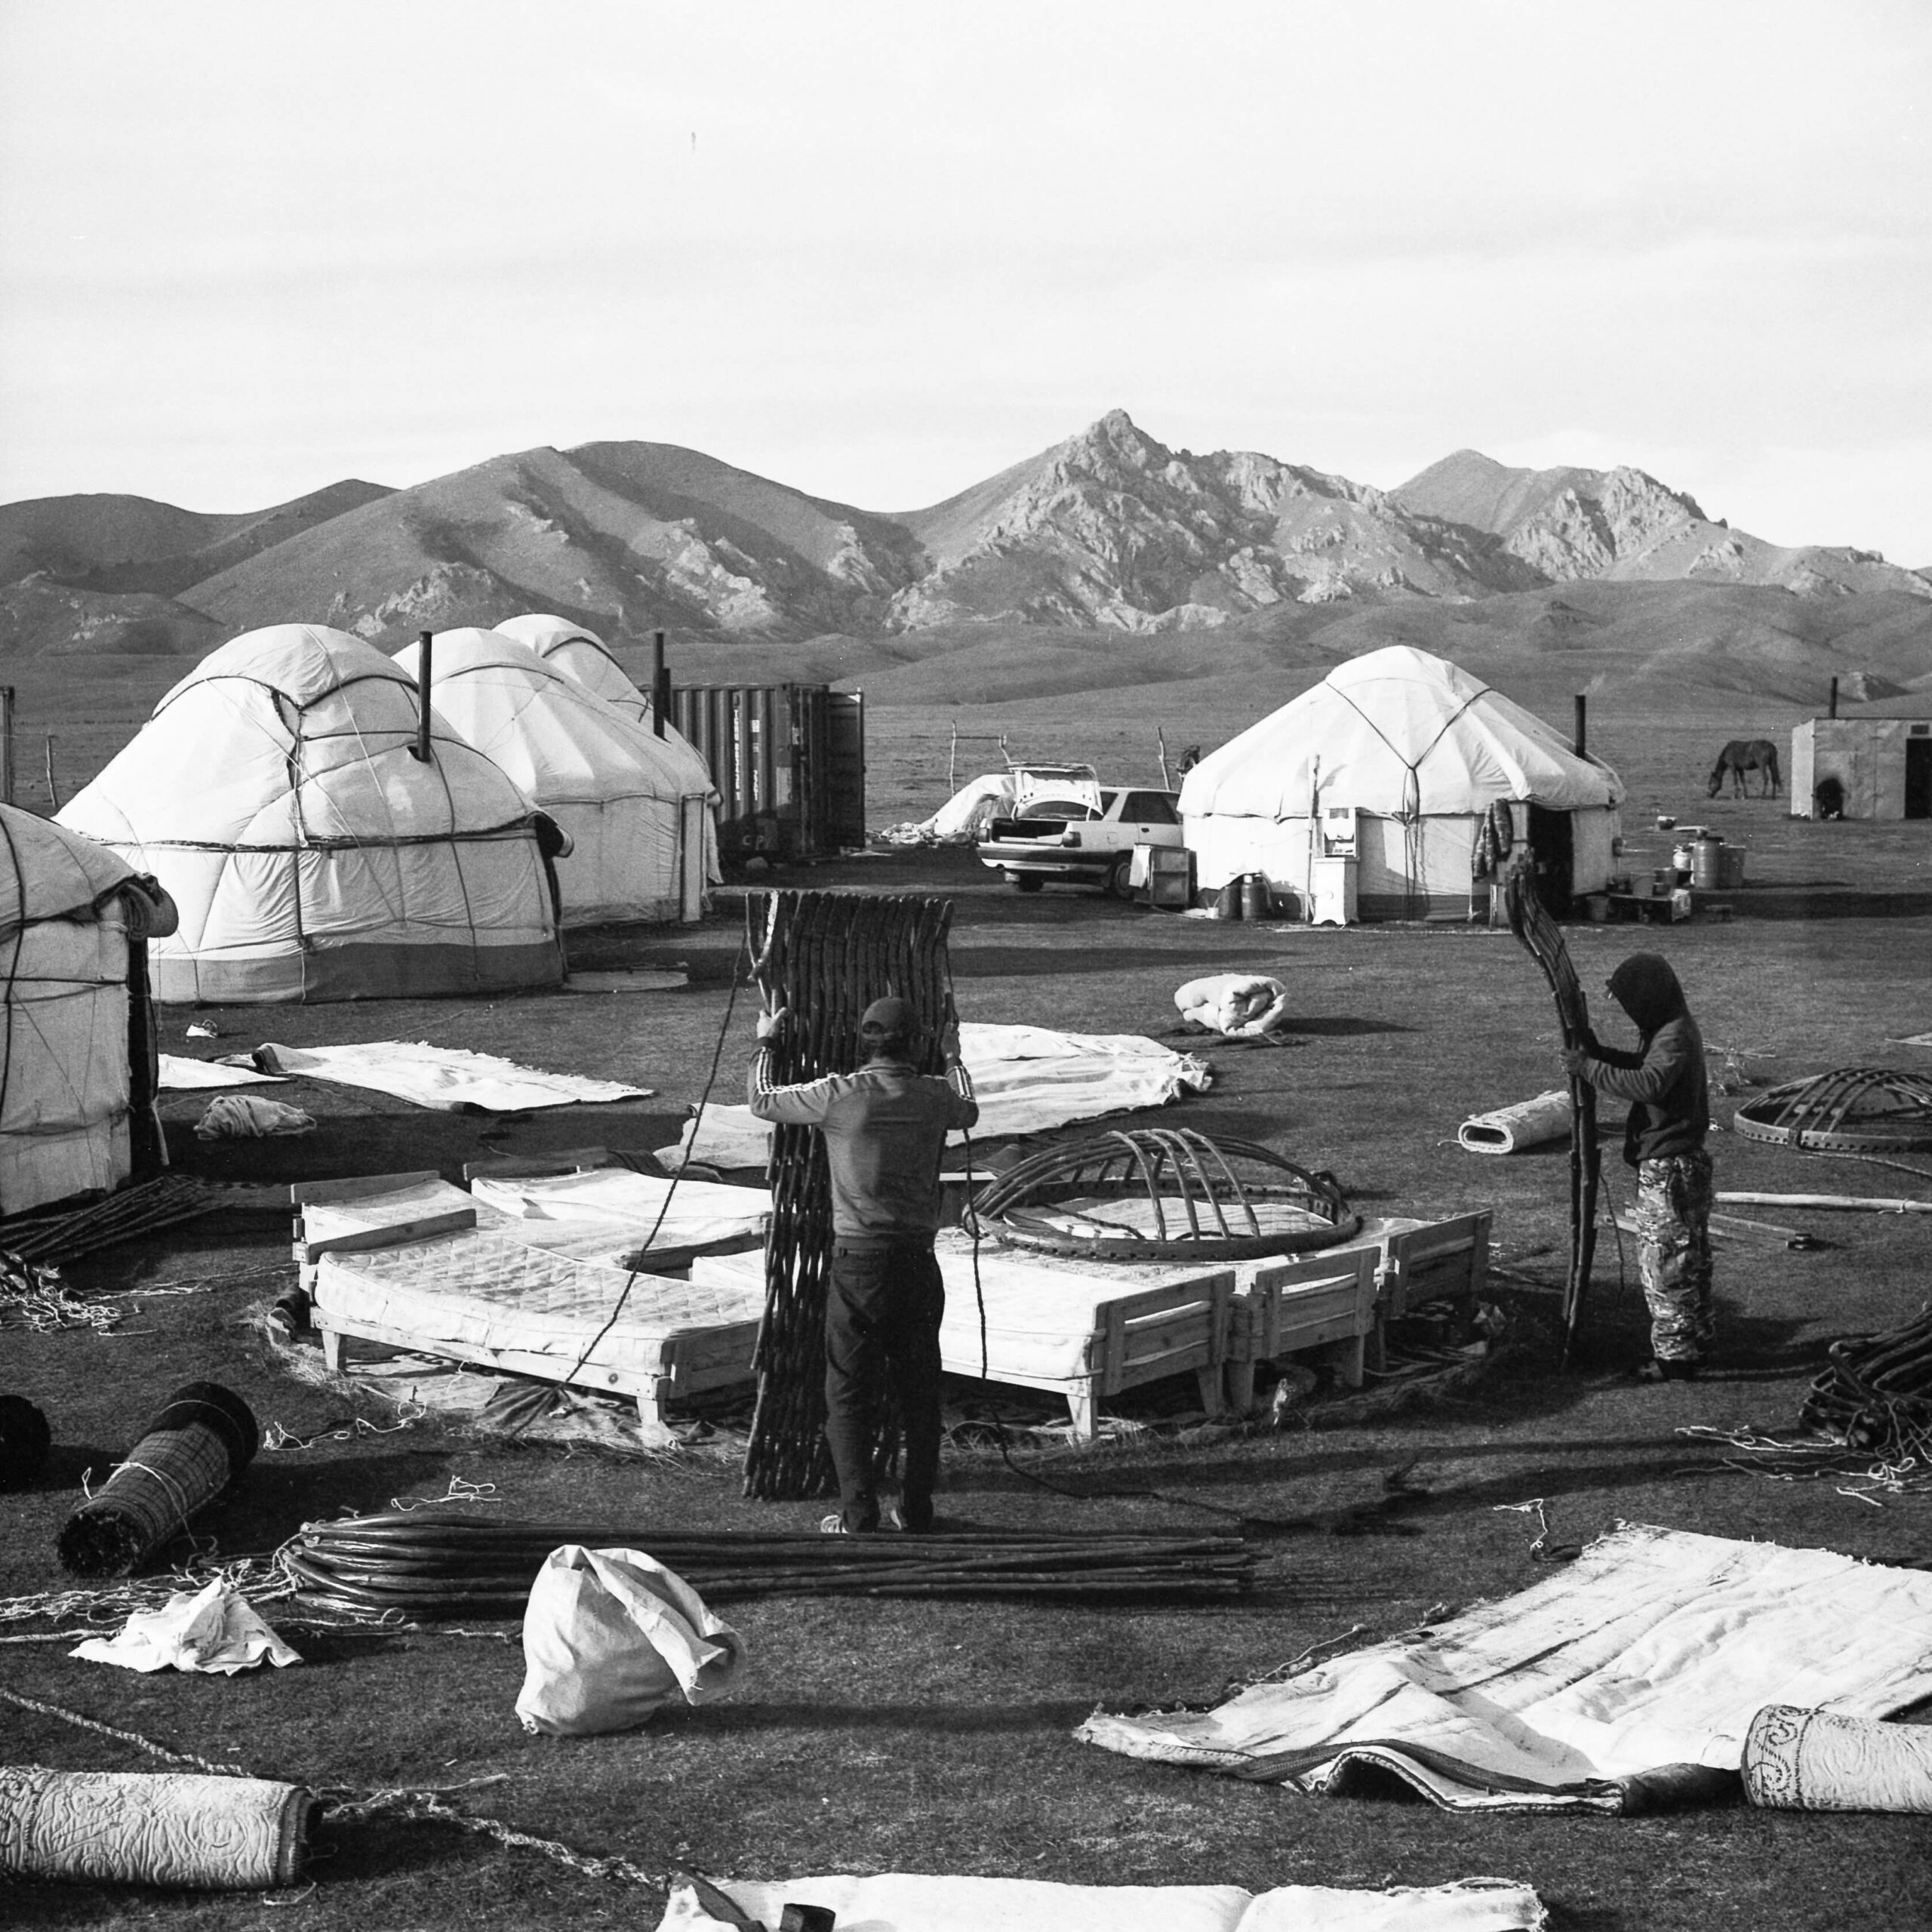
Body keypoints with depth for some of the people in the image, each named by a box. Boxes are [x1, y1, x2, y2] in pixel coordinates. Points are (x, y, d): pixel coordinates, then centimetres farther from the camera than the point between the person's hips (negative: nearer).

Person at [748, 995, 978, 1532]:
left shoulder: (838, 1096, -8)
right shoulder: (933, 1096, 2)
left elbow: (760, 1101, 7)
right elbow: (969, 1112, 27)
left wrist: (765, 1043, 23)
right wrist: (952, 1058, 44)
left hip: (859, 1263, -3)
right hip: (919, 1263, 3)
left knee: (850, 1394, 4)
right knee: (920, 1391, 12)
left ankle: (859, 1518, 2)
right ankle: (918, 1513, 17)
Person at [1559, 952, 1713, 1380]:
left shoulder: (1675, 1037, -20)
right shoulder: (1672, 1029, 12)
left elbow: (1649, 1084, -35)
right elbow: (1642, 1068, 25)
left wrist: (1589, 1068, -29)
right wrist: (1598, 1053, 9)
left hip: (1668, 1168, -10)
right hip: (1683, 1162, 10)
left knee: (1663, 1261, -5)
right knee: (1688, 1257, 18)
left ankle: (1674, 1358, 0)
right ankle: (1695, 1340, 29)